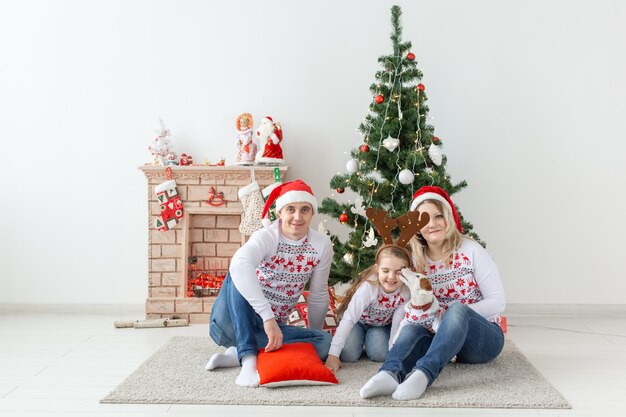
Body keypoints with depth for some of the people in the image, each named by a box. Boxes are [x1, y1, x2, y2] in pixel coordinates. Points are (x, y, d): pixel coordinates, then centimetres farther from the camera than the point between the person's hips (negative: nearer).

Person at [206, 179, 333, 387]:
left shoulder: (322, 245, -5)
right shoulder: (266, 237, -19)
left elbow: (318, 296, 7)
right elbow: (239, 264, -42)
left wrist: (314, 335, 15)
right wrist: (268, 317, -48)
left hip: (273, 326, 4)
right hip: (232, 322, -4)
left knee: (326, 342, -19)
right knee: (238, 276, -30)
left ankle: (238, 353, -19)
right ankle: (248, 358, -37)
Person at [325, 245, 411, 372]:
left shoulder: (406, 291, -30)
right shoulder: (369, 287, -39)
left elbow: (398, 322, -19)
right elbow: (348, 319, -40)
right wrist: (333, 355, -45)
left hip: (382, 325, 2)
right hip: (359, 322, -2)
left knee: (380, 355, -22)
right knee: (348, 355, -20)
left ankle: (370, 337, 12)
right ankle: (361, 338, 13)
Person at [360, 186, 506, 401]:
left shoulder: (470, 251, -7)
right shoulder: (415, 262, 2)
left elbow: (497, 302, -9)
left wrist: (453, 313, -19)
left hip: (484, 337, -2)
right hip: (439, 335, 2)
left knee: (457, 308, -34)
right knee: (413, 326, -30)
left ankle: (423, 373, -53)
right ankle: (390, 374, -59)